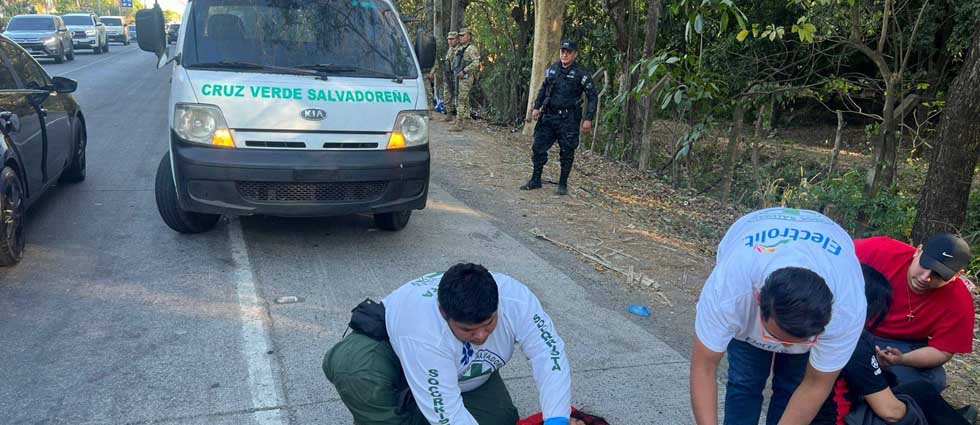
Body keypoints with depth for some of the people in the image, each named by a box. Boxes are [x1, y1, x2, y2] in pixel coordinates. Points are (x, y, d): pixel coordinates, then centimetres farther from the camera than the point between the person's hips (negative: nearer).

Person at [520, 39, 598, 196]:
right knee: (538, 147, 3)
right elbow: (543, 89, 20)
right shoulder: (552, 70, 8)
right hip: (549, 116, 4)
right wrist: (537, 107, 9)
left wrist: (588, 119, -12)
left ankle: (563, 184, 15)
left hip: (568, 119, -4)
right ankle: (535, 180, 16)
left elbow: (593, 97, -5)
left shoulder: (581, 74, -6)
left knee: (567, 152, 2)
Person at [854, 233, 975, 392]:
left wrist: (901, 360, -34)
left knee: (934, 380, -23)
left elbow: (942, 352, -14)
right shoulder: (882, 250, -26)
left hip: (903, 345, 2)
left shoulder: (959, 301, -19)